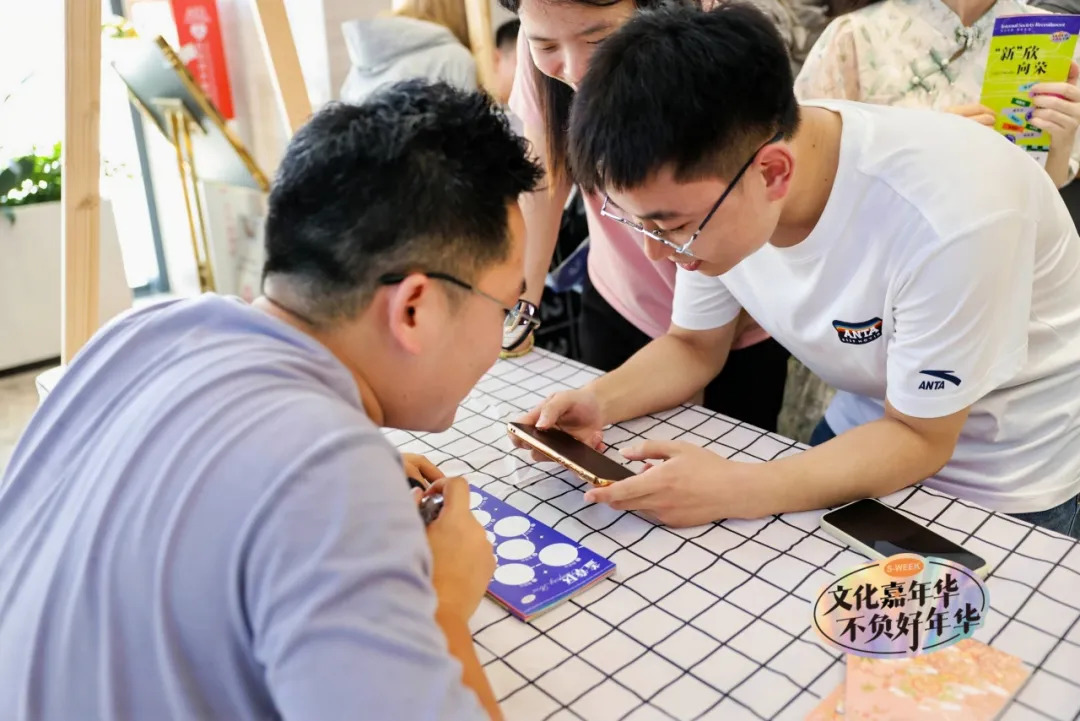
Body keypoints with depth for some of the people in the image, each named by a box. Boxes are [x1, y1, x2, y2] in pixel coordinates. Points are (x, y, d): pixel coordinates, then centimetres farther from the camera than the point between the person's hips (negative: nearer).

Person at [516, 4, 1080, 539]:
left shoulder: (948, 215, -37)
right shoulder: (705, 179, -20)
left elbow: (919, 438, -24)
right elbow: (693, 345, -4)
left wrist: (737, 491, -39)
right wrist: (600, 401, -23)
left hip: (1010, 483, -4)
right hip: (868, 427, 4)